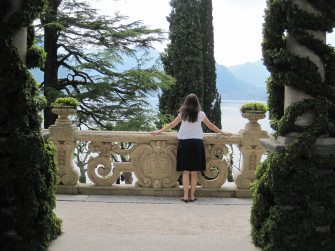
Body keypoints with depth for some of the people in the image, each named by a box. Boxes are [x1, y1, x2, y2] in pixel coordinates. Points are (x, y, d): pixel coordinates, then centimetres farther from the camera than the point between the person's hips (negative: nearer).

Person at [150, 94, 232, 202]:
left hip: (184, 143, 0)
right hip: (197, 143, 0)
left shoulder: (182, 114, 1)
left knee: (185, 172, 3)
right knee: (194, 172, 4)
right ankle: (192, 196, 6)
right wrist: (223, 132, 26)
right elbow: (210, 126, 12)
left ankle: (185, 196, 1)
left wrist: (158, 131, 20)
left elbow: (171, 125, 8)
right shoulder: (200, 114, 1)